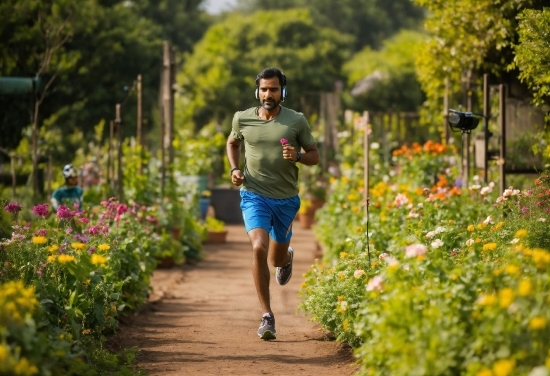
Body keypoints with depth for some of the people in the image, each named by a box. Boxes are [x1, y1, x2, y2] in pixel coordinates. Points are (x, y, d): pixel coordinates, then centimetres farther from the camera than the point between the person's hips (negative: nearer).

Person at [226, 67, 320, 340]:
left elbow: (314, 156, 4)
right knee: (259, 249, -22)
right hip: (254, 196, -1)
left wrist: (298, 156, -18)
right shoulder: (243, 119, -1)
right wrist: (234, 169, 3)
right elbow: (232, 143, 20)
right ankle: (267, 316, -15)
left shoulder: (296, 121, -4)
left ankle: (286, 257, 57)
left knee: (277, 258, 15)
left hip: (286, 199, 1)